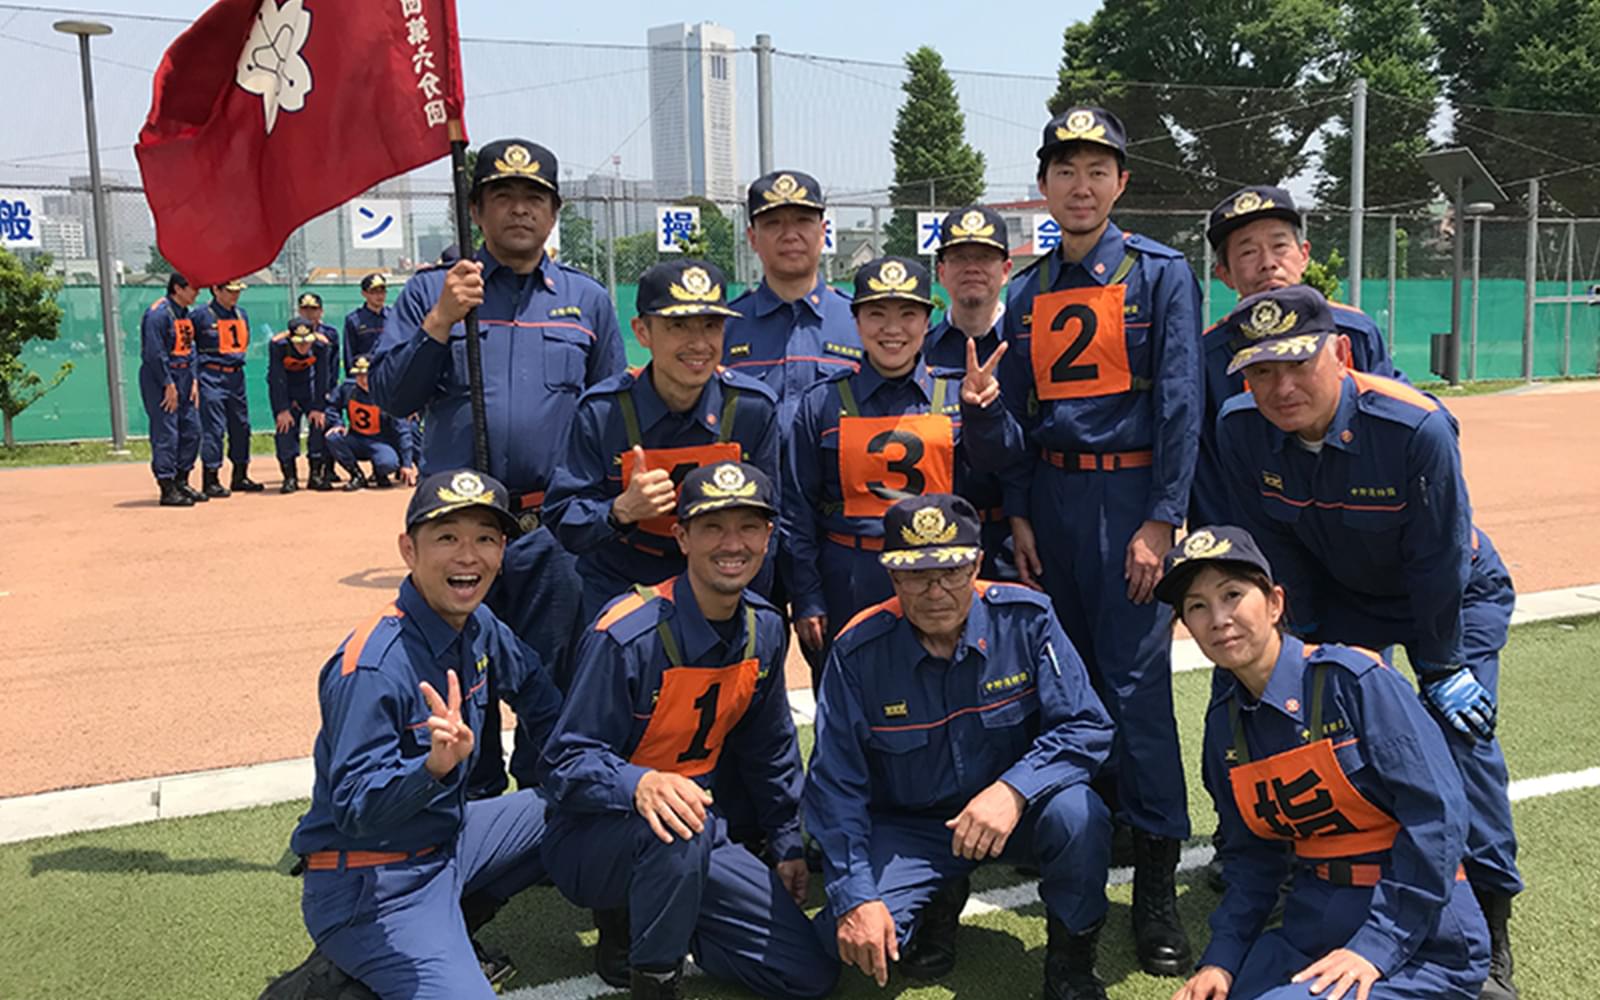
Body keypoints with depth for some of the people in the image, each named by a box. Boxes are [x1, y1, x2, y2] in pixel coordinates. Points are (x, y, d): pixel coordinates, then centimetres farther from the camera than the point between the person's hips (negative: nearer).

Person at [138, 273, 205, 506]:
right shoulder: (158, 313, -15)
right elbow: (154, 353, -19)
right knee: (166, 434, -7)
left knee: (191, 430, 11)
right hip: (161, 379, -9)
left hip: (183, 378, 9)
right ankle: (168, 489, -2)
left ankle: (181, 482, 22)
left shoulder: (185, 313, 14)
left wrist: (193, 381, 8)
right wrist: (169, 385, -18)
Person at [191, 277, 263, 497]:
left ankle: (240, 477, 22)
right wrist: (198, 361, -7)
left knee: (241, 427, 11)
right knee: (213, 429, -7)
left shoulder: (242, 314, 12)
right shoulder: (201, 315, -9)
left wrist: (238, 358, 14)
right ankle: (210, 481, -3)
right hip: (212, 378, -7)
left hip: (236, 376, 7)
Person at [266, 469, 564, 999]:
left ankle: (445, 932, 16)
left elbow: (534, 687, 21)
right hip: (368, 887, -9)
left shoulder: (479, 627, 0)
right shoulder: (373, 666, -25)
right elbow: (354, 810, -26)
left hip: (447, 837, 9)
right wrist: (434, 766, -43)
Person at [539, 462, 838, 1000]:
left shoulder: (765, 629, -2)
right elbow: (567, 764, -23)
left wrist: (788, 844, 18)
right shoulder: (627, 635, -23)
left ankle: (643, 921, 15)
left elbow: (770, 749, 13)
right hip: (594, 839, -6)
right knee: (675, 826, -41)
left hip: (696, 834, 7)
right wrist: (641, 786, -42)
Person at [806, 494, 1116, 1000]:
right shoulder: (858, 651, -15)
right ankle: (938, 903, 13)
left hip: (1015, 813, 0)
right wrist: (854, 897, -19)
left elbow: (1086, 727, -16)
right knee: (847, 934, -22)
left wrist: (1014, 789, -34)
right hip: (907, 828, 0)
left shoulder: (1026, 618, -15)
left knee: (1079, 815, -32)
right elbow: (835, 785, -11)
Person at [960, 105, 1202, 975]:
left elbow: (1180, 404, -7)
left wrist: (1160, 522, -13)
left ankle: (1156, 884, 0)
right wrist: (1019, 516, 1)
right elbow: (1018, 422, 13)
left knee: (1136, 681, -9)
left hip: (1131, 494, -5)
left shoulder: (1159, 273, 0)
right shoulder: (1027, 293, 12)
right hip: (1049, 499, 5)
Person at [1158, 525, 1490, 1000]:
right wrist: (1221, 959, -2)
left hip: (1420, 939, -6)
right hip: (1313, 925, 6)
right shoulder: (1225, 722, 4)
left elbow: (1438, 815, -18)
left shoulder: (1353, 680, -16)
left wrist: (1377, 946, -21)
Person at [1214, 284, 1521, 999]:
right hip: (1341, 597, 4)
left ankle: (1486, 921, -2)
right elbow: (1276, 546, -10)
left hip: (1459, 594, -3)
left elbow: (1438, 562, -25)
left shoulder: (1417, 427, -35)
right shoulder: (1240, 429, -24)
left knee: (1457, 725, -15)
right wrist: (1306, 636, -3)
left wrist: (1440, 667, -16)